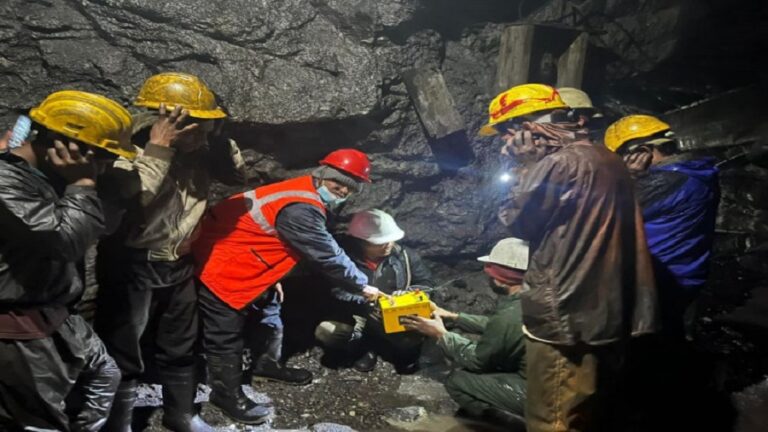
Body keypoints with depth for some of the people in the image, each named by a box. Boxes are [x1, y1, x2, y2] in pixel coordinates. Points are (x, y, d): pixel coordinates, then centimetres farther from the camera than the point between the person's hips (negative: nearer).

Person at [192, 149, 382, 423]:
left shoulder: (304, 195, 2)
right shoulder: (300, 210, -31)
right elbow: (329, 257, -23)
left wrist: (273, 277, 15)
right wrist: (363, 286, -10)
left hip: (239, 261, 11)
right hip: (219, 266, -11)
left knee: (269, 311, 20)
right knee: (227, 334, 3)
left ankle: (268, 364, 39)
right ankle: (227, 393, 21)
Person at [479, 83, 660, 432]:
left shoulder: (560, 163, -17)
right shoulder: (604, 160, 12)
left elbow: (517, 219, -8)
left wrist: (525, 167, 0)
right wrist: (532, 166, 12)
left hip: (566, 318, -9)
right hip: (609, 313, 9)